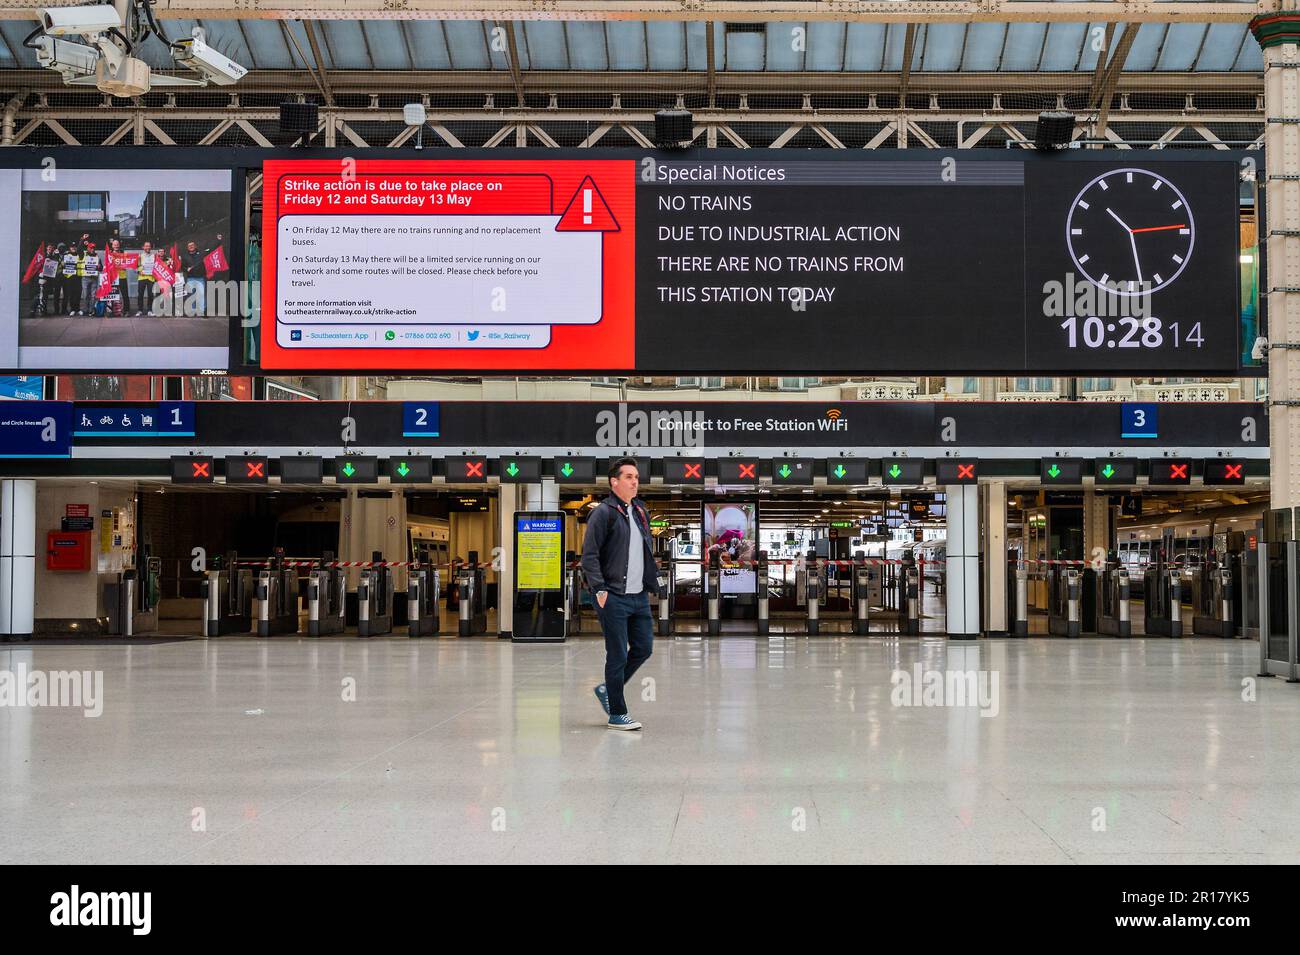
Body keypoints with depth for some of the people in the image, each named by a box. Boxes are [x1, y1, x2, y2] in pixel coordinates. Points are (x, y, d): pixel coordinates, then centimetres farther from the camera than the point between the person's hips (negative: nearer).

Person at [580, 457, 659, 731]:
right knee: (618, 655, -2)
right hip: (614, 597, -8)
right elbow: (589, 554, -12)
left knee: (643, 648, 10)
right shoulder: (604, 513, -9)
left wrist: (653, 576, 16)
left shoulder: (640, 511, 15)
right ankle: (617, 714, 7)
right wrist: (600, 589, -19)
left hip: (639, 596, 8)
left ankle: (608, 689, 30)